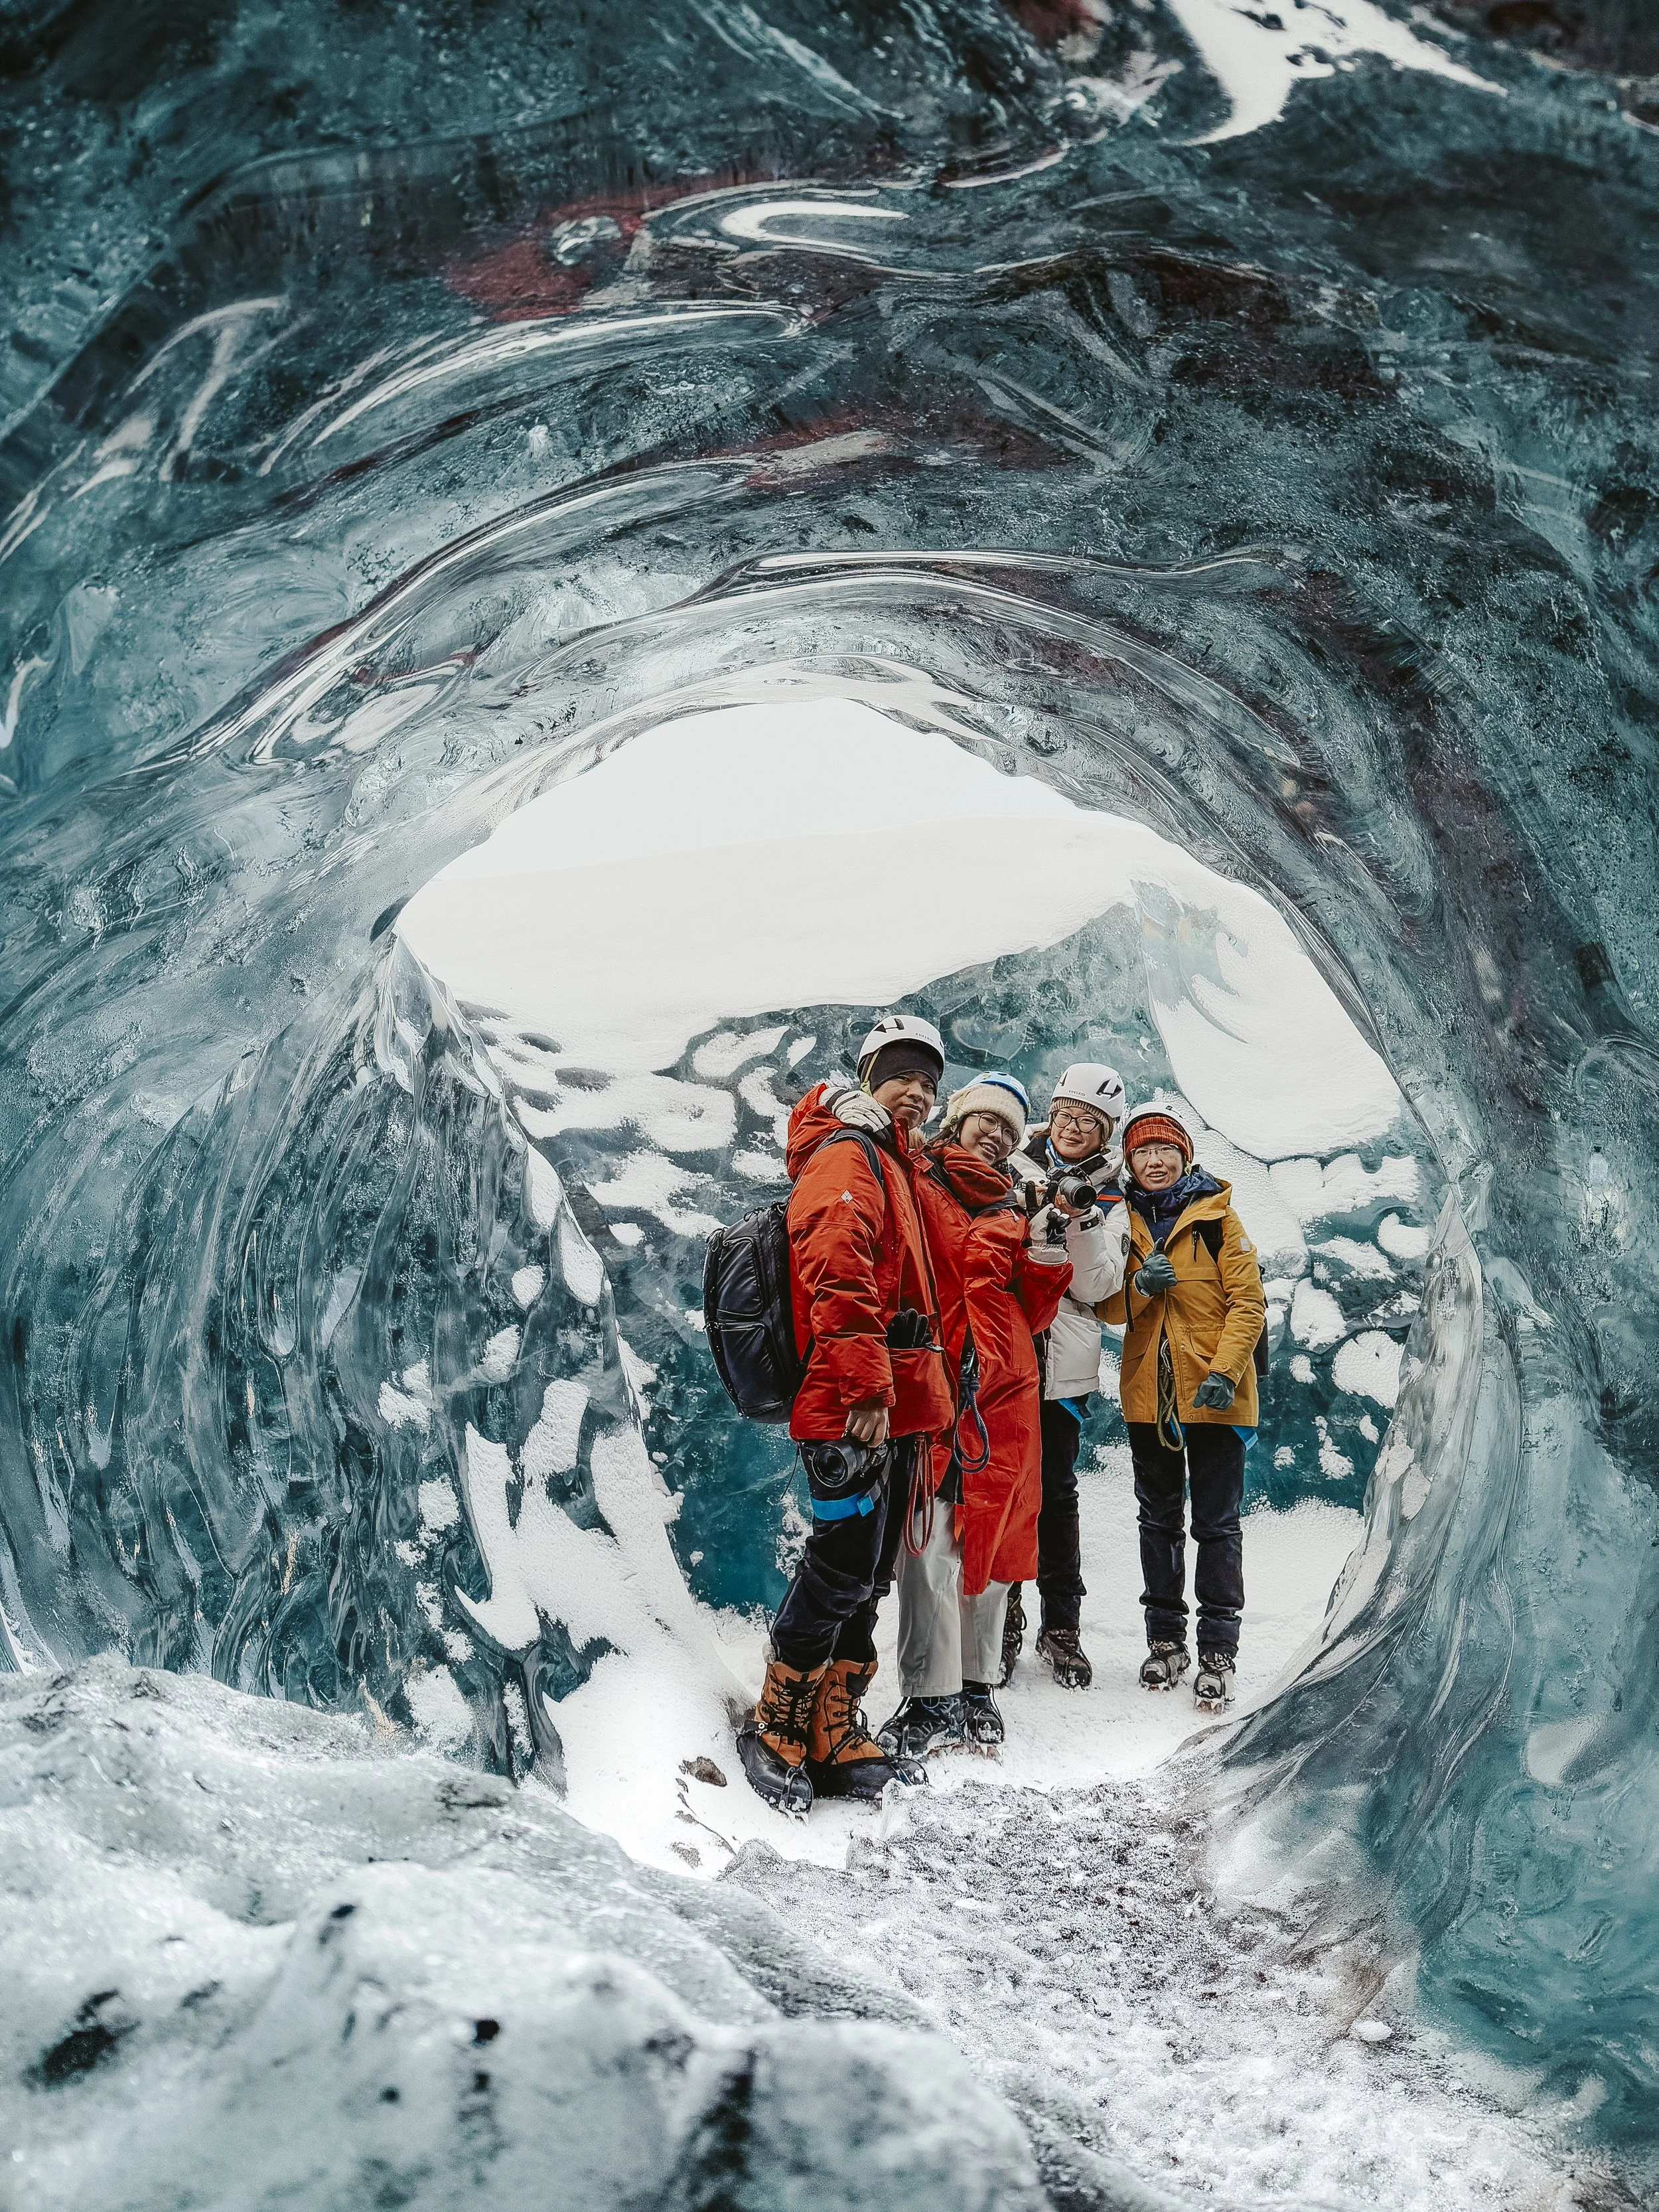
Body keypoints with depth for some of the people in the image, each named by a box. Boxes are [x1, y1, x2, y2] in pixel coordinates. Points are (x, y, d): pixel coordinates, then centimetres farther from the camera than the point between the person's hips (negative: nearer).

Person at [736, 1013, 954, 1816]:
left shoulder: (893, 1165, 24)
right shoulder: (846, 1157, -7)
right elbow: (839, 1276, -20)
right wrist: (865, 1390, -26)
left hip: (892, 1412, 10)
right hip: (856, 1413, -10)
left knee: (864, 1579, 12)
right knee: (841, 1573, -8)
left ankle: (836, 1739, 18)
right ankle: (776, 1730, 5)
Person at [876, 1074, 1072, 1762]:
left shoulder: (1012, 1212, 21)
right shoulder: (917, 1187, 6)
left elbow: (1029, 1316, 18)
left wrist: (1044, 1264, 2)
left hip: (1003, 1394, 5)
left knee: (990, 1544, 8)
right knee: (931, 1544, -11)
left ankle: (976, 1687, 21)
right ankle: (932, 1699, -4)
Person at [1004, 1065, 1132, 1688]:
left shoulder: (1107, 1198, 9)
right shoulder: (1011, 1170, 6)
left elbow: (1096, 1287, -2)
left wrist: (1083, 1223, -15)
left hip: (1063, 1361, 1)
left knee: (1056, 1491, 2)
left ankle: (1061, 1626, 12)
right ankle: (1003, 1619, 14)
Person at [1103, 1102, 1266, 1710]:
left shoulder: (1217, 1216, -2)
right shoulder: (1123, 1220, 7)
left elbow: (1249, 1302, -7)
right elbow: (1111, 1309, 3)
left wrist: (1226, 1371, -18)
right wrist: (1139, 1284, -18)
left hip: (1213, 1393, -4)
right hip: (1148, 1392, 4)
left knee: (1216, 1523, -1)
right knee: (1158, 1519, 12)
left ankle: (1217, 1650, 4)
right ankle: (1166, 1639, 23)